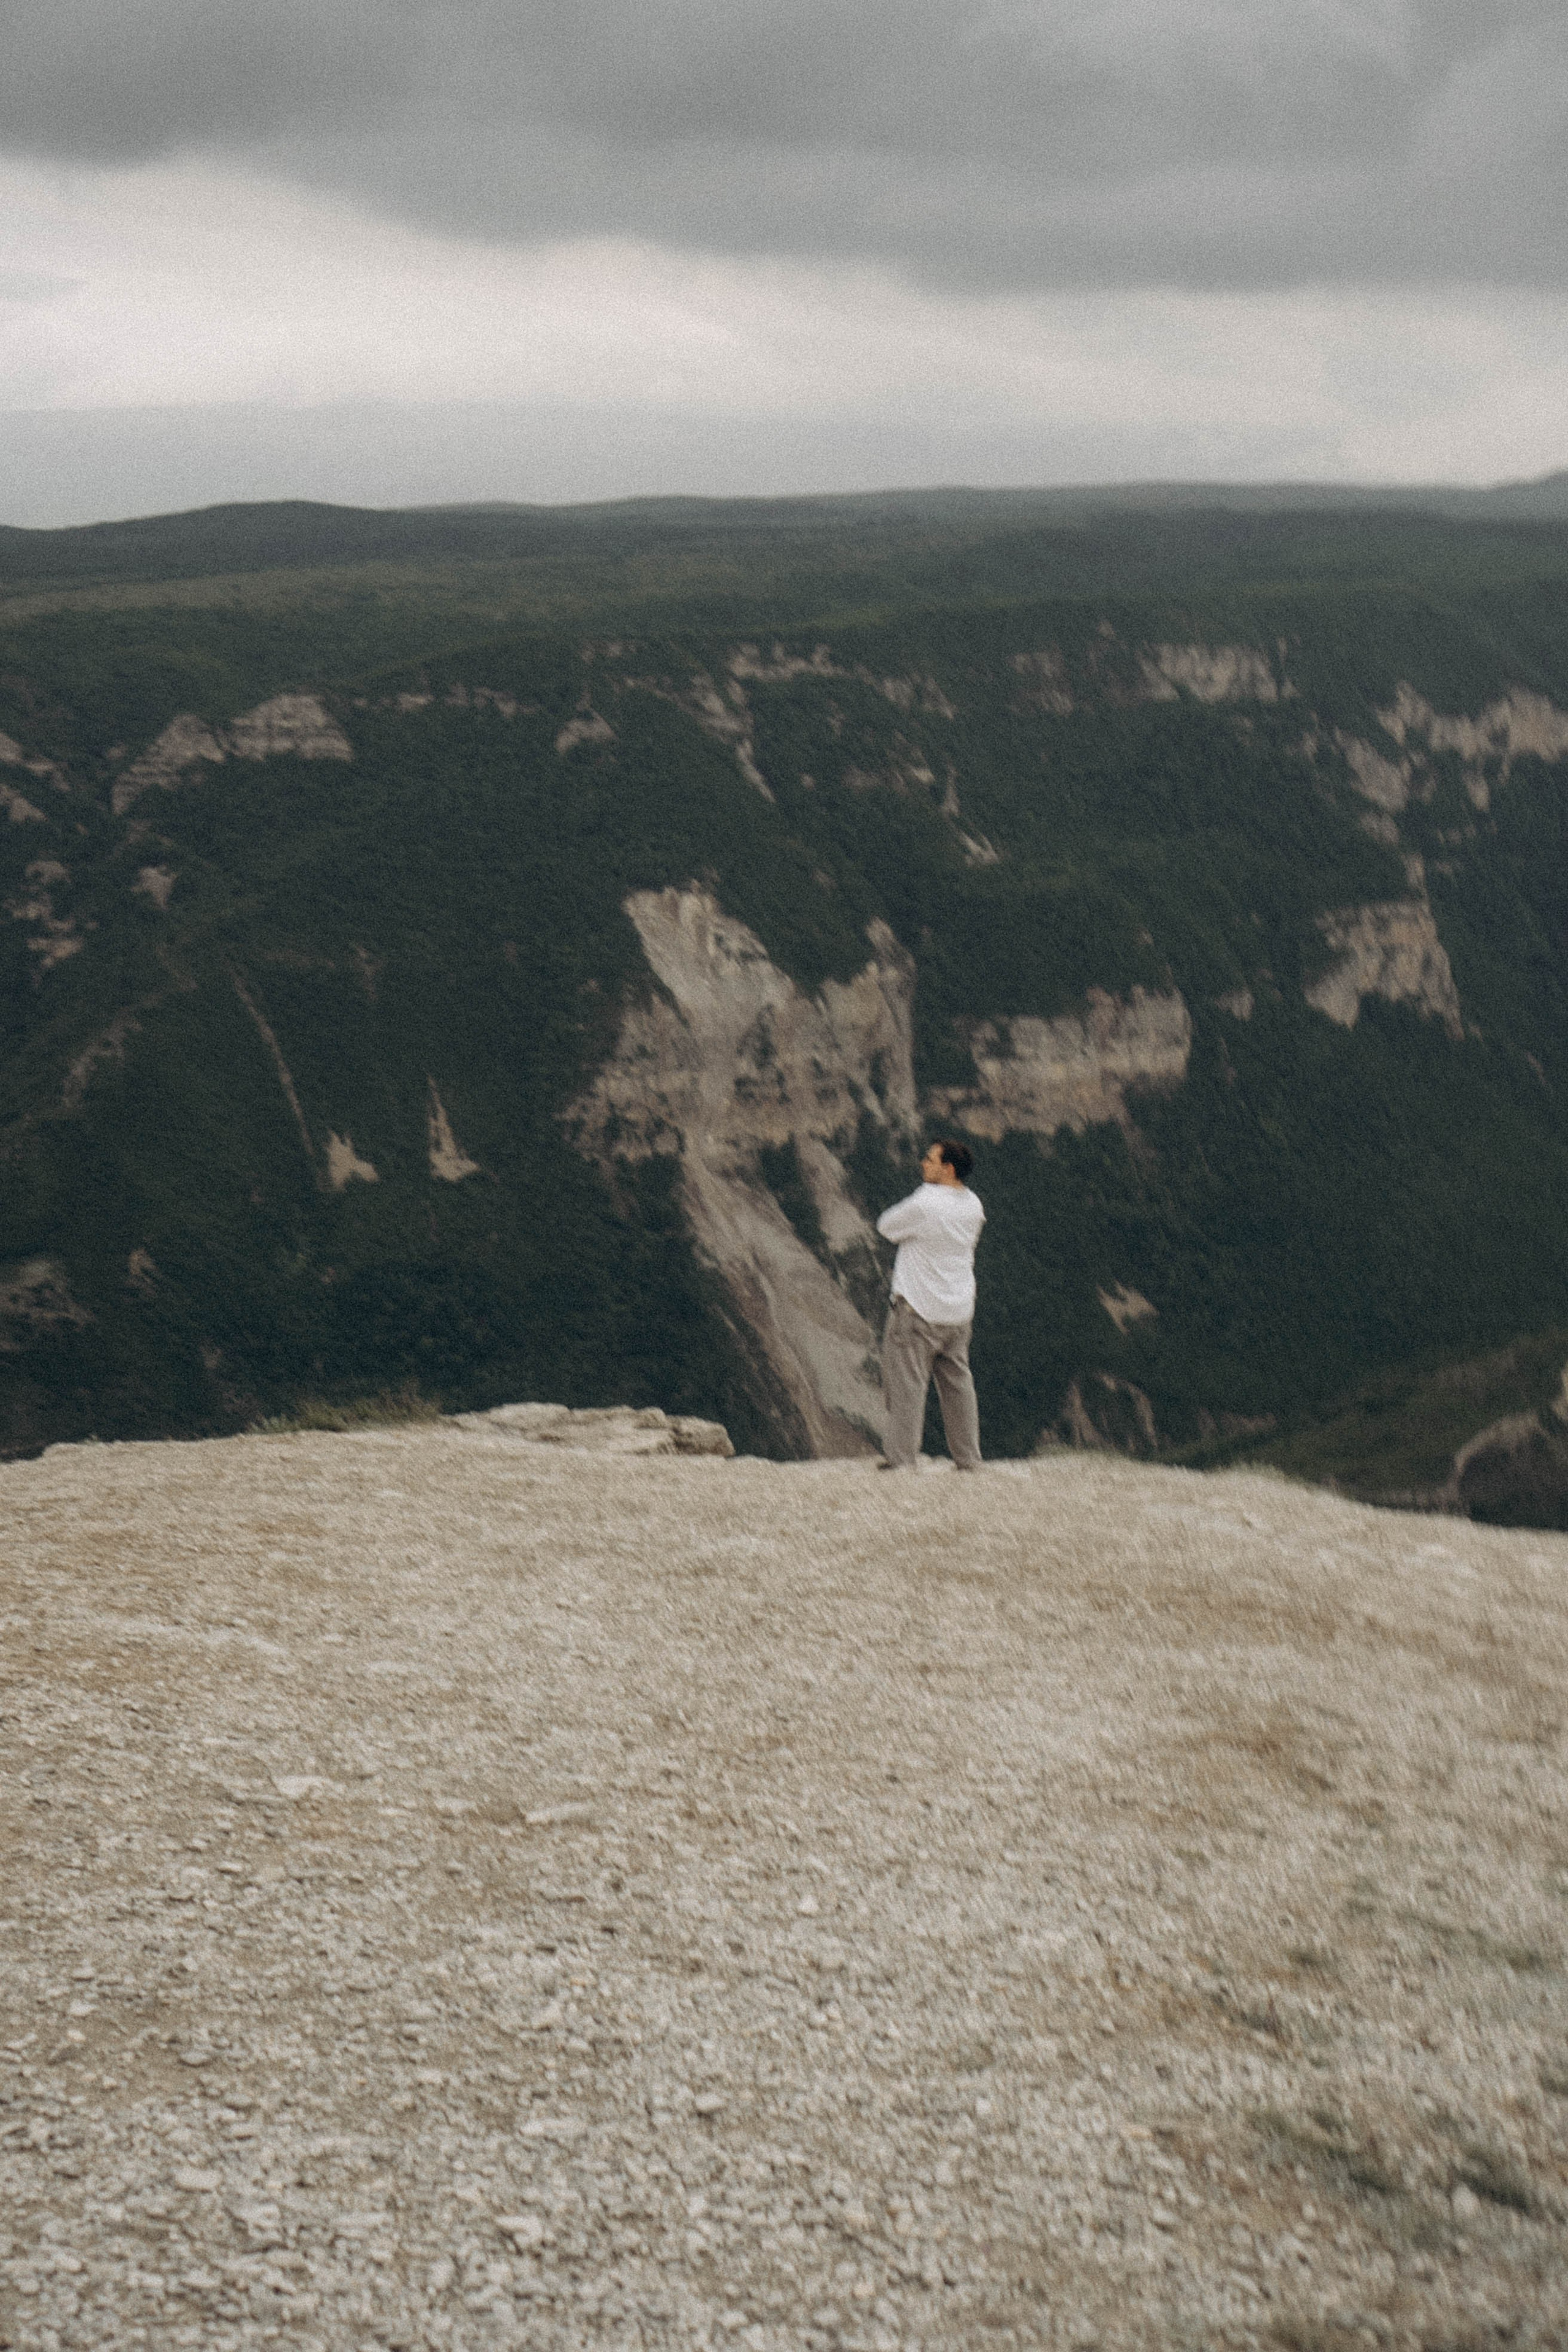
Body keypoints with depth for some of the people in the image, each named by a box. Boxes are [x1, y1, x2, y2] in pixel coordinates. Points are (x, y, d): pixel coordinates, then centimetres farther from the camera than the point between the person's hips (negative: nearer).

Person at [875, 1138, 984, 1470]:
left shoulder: (925, 1204, -20)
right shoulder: (972, 1206, 4)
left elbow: (887, 1227, -5)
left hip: (918, 1308, -7)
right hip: (959, 1310, 7)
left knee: (906, 1381, 0)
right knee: (957, 1381, 13)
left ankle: (902, 1457, 0)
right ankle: (968, 1458, 16)